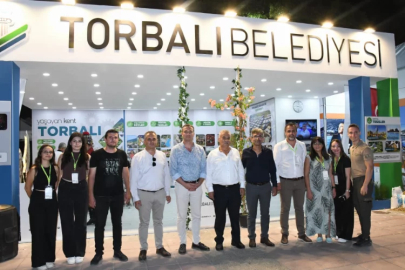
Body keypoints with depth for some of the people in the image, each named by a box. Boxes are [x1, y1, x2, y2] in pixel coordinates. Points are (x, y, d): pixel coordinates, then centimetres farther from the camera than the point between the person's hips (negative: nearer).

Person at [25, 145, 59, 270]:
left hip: (52, 202, 4)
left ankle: (49, 259, 22)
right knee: (38, 231, 2)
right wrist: (35, 198, 5)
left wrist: (52, 194, 7)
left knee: (51, 231, 8)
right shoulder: (34, 169, -8)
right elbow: (28, 187, -2)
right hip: (38, 203, -3)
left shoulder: (55, 168, 3)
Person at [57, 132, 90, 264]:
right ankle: (70, 253, 18)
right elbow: (59, 174, 5)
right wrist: (56, 189, 0)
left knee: (80, 221, 9)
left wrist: (90, 192, 0)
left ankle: (80, 252, 21)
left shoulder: (87, 157, 3)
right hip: (65, 190, 0)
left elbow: (89, 175, 4)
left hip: (81, 190, 0)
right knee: (67, 221, 6)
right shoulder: (63, 156, 4)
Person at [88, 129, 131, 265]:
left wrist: (128, 191, 3)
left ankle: (117, 250, 26)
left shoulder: (122, 154, 3)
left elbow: (125, 173, 8)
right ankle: (99, 253, 19)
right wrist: (91, 195, -8)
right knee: (99, 225, 5)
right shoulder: (96, 154, -5)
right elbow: (91, 175, -4)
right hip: (100, 196, -3)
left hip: (118, 195, 3)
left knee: (117, 223, 13)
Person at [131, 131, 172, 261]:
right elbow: (134, 179, -8)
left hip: (160, 193, 3)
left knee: (158, 221, 16)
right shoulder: (138, 157, -9)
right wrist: (136, 198, -9)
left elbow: (166, 175, 6)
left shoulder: (162, 156, 1)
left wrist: (168, 192, 7)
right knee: (144, 222, 9)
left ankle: (159, 247, 31)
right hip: (144, 193, -3)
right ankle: (143, 249, 25)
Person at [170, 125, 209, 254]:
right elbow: (173, 171, -8)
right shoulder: (176, 150, -6)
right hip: (182, 185, -3)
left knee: (197, 215, 11)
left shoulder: (200, 150, 3)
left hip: (197, 185, 3)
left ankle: (196, 241, 25)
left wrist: (198, 183, -8)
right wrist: (185, 184, -13)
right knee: (182, 216, 5)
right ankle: (183, 243, 18)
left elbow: (204, 169, 4)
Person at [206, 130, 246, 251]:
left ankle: (236, 240, 27)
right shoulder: (213, 154, -4)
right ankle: (219, 241, 23)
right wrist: (210, 189, -6)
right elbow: (208, 173, -3)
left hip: (234, 188, 3)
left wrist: (242, 186, 6)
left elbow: (240, 170, 9)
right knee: (220, 217, 8)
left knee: (235, 216, 12)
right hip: (219, 189, -2)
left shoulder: (236, 152, 5)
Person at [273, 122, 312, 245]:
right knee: (285, 209, 5)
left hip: (300, 181, 3)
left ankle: (301, 233, 24)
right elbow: (275, 165, -6)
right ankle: (284, 234, 16)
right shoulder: (279, 146, -4)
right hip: (285, 181, -3)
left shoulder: (302, 145, 6)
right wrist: (277, 182, -9)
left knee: (299, 208, 13)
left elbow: (305, 162, 9)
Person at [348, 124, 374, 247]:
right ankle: (363, 234, 27)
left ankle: (366, 239, 5)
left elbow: (370, 167, -17)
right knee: (359, 210, 15)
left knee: (364, 211, -3)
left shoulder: (365, 148, -12)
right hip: (355, 181, 8)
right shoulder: (351, 149, 13)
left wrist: (365, 185, -21)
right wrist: (351, 184, 10)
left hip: (363, 181, -8)